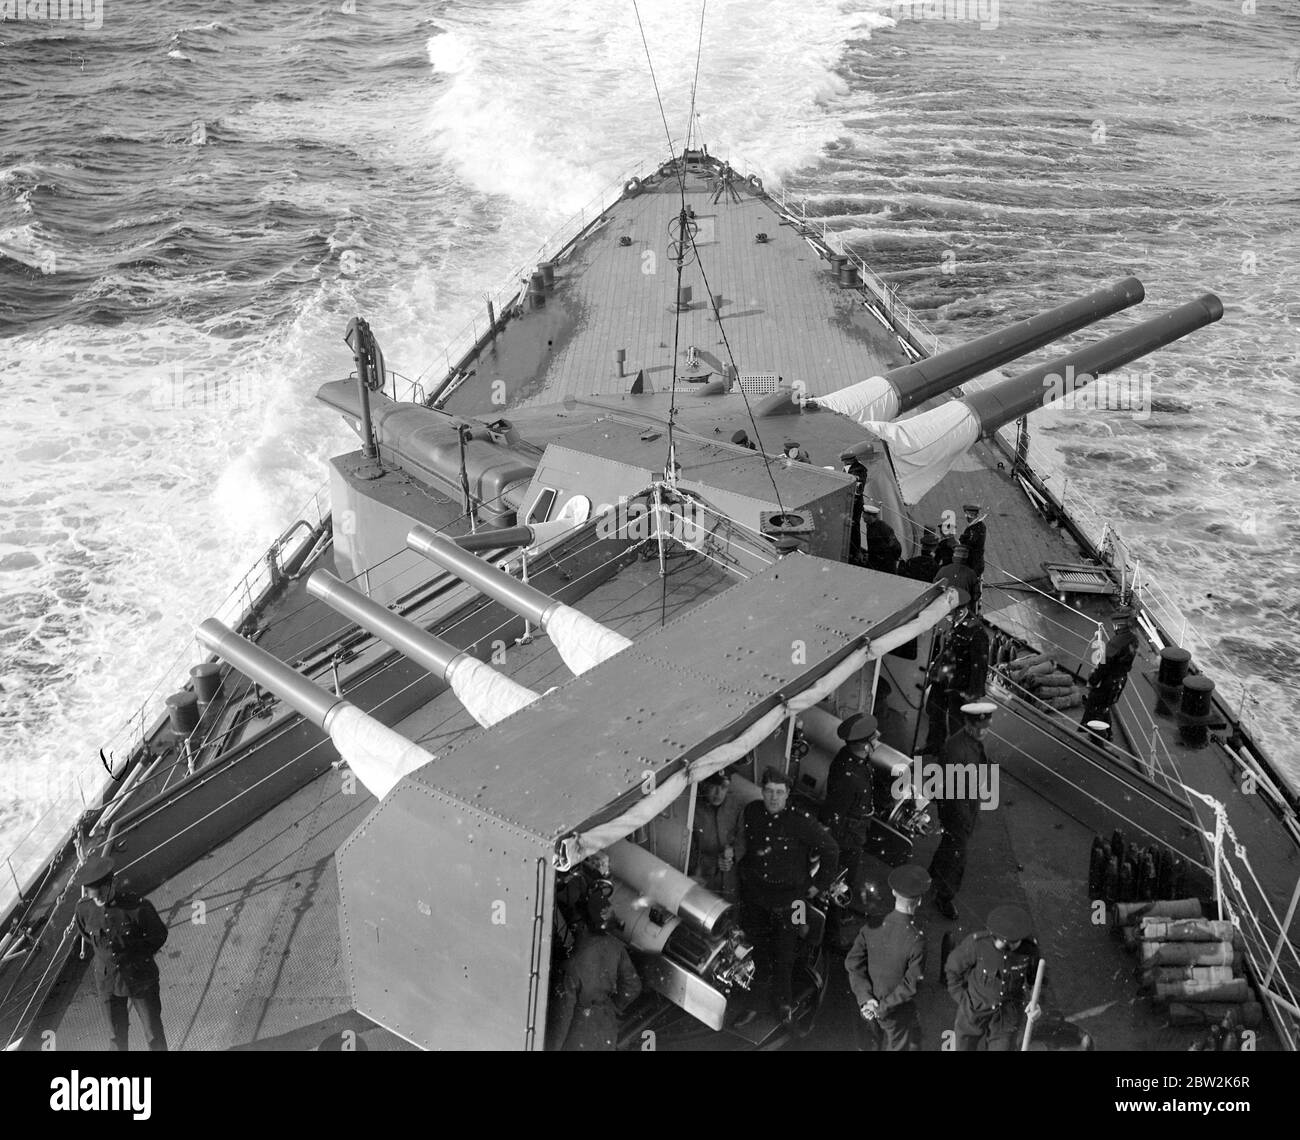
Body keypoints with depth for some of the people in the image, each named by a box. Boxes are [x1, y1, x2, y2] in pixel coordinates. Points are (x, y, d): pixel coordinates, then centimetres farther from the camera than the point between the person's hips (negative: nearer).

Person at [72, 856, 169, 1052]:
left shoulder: (137, 907, -25)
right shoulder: (84, 909, -14)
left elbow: (159, 934, -7)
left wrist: (138, 957, -4)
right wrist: (107, 955, 9)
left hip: (140, 979, -3)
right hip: (108, 982, 3)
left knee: (154, 1033, 9)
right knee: (117, 1034, 17)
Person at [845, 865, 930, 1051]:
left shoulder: (872, 926, -15)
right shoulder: (916, 939, -27)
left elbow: (853, 963, -13)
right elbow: (911, 985, -24)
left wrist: (865, 998, -15)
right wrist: (883, 1008, -16)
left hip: (867, 1007, 4)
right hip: (898, 1014, -4)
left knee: (867, 1045, 25)